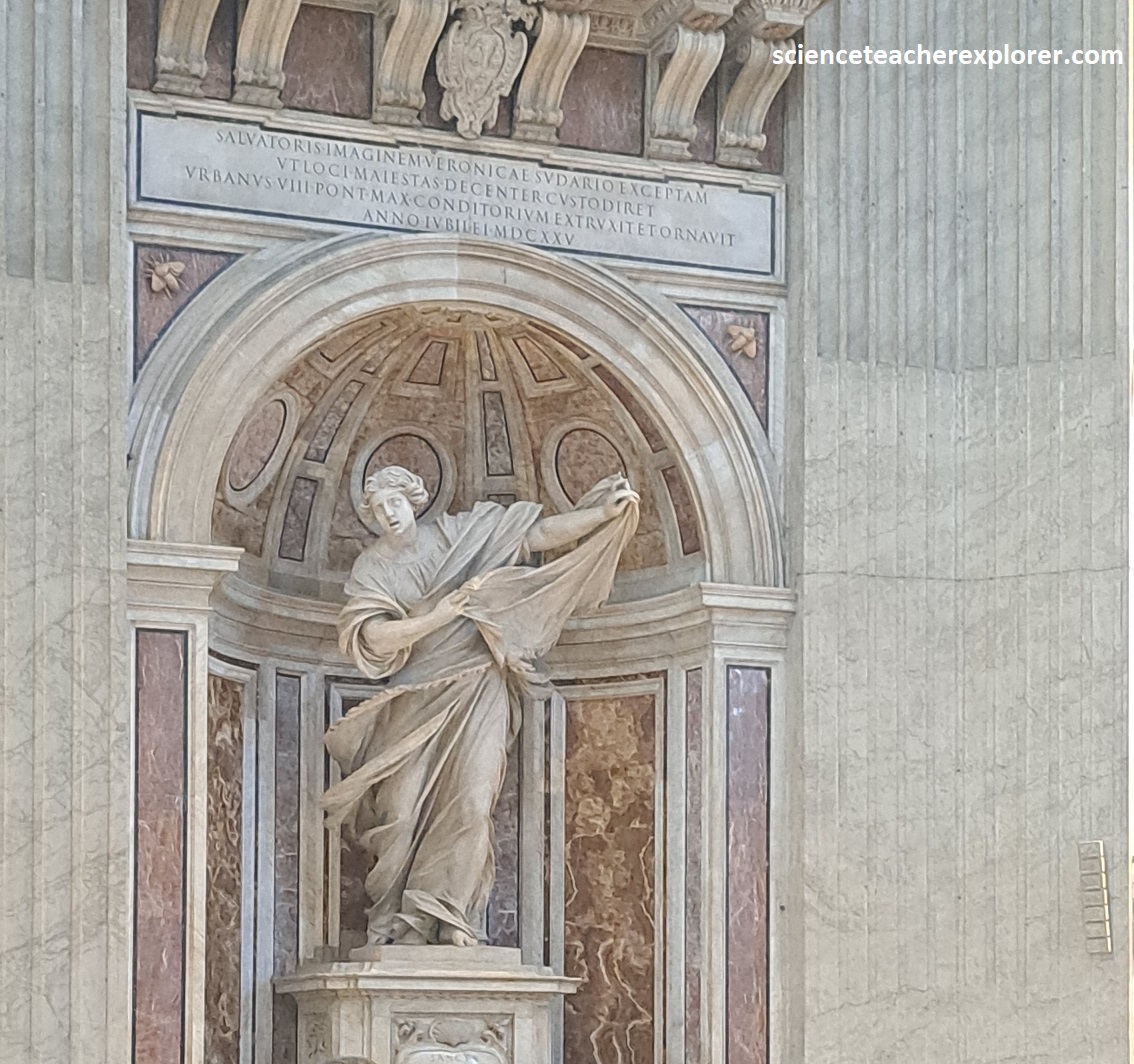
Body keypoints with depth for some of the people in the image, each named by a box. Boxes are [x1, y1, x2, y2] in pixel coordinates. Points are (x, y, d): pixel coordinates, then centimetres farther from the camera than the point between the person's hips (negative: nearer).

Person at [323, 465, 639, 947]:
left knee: (467, 798, -14)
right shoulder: (371, 568, 2)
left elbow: (539, 533, 3)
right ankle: (396, 922, -3)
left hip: (475, 689, 0)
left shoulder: (456, 534, 3)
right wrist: (439, 616, -20)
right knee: (403, 807, -9)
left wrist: (605, 513, -6)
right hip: (415, 699, 0)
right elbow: (377, 638, -11)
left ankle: (447, 912, -13)